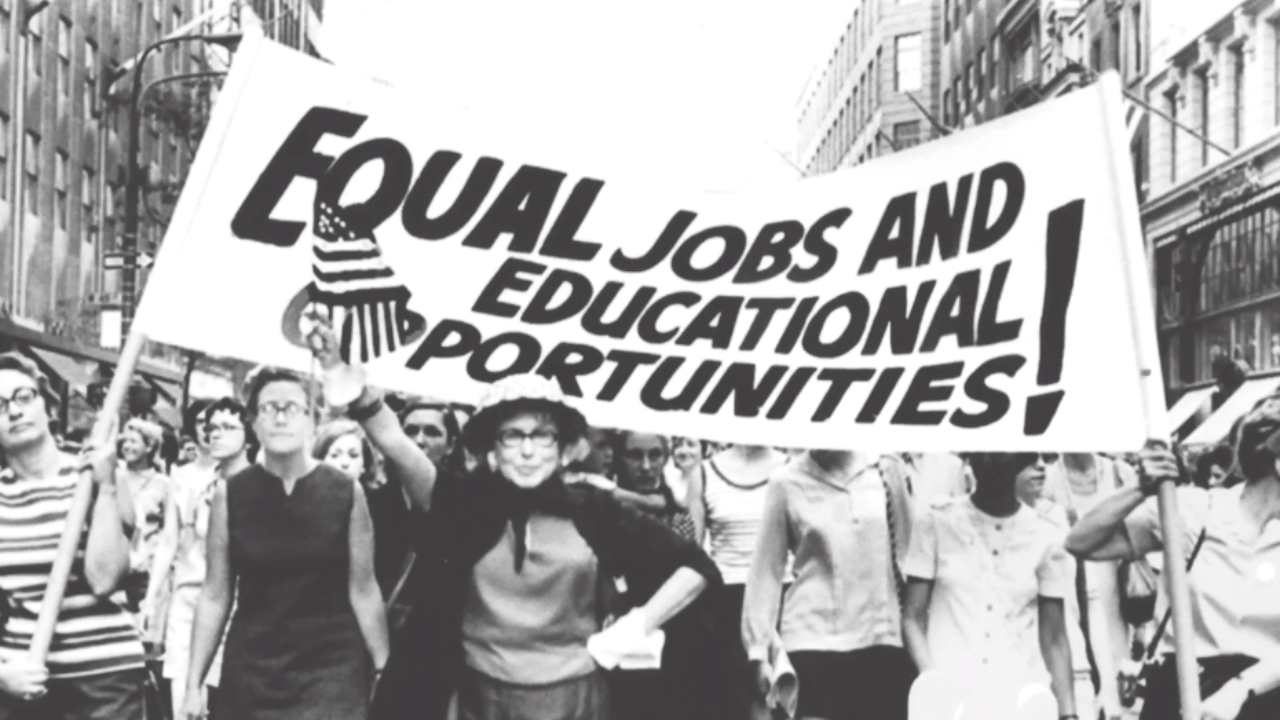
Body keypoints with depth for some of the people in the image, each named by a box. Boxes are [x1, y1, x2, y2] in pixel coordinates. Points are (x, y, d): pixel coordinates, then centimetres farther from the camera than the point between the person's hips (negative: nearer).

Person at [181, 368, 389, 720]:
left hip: (332, 669, -1)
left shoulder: (347, 493, -3)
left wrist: (384, 672, 1)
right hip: (250, 671, 1)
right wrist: (194, 682, 2)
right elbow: (215, 596, 4)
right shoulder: (229, 495, -1)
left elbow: (363, 591, 2)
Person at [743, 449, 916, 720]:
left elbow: (908, 549, 9)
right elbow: (766, 571, 3)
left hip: (882, 639, 2)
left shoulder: (888, 469, 2)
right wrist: (760, 649, 1)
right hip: (812, 638, -2)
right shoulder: (787, 483, -1)